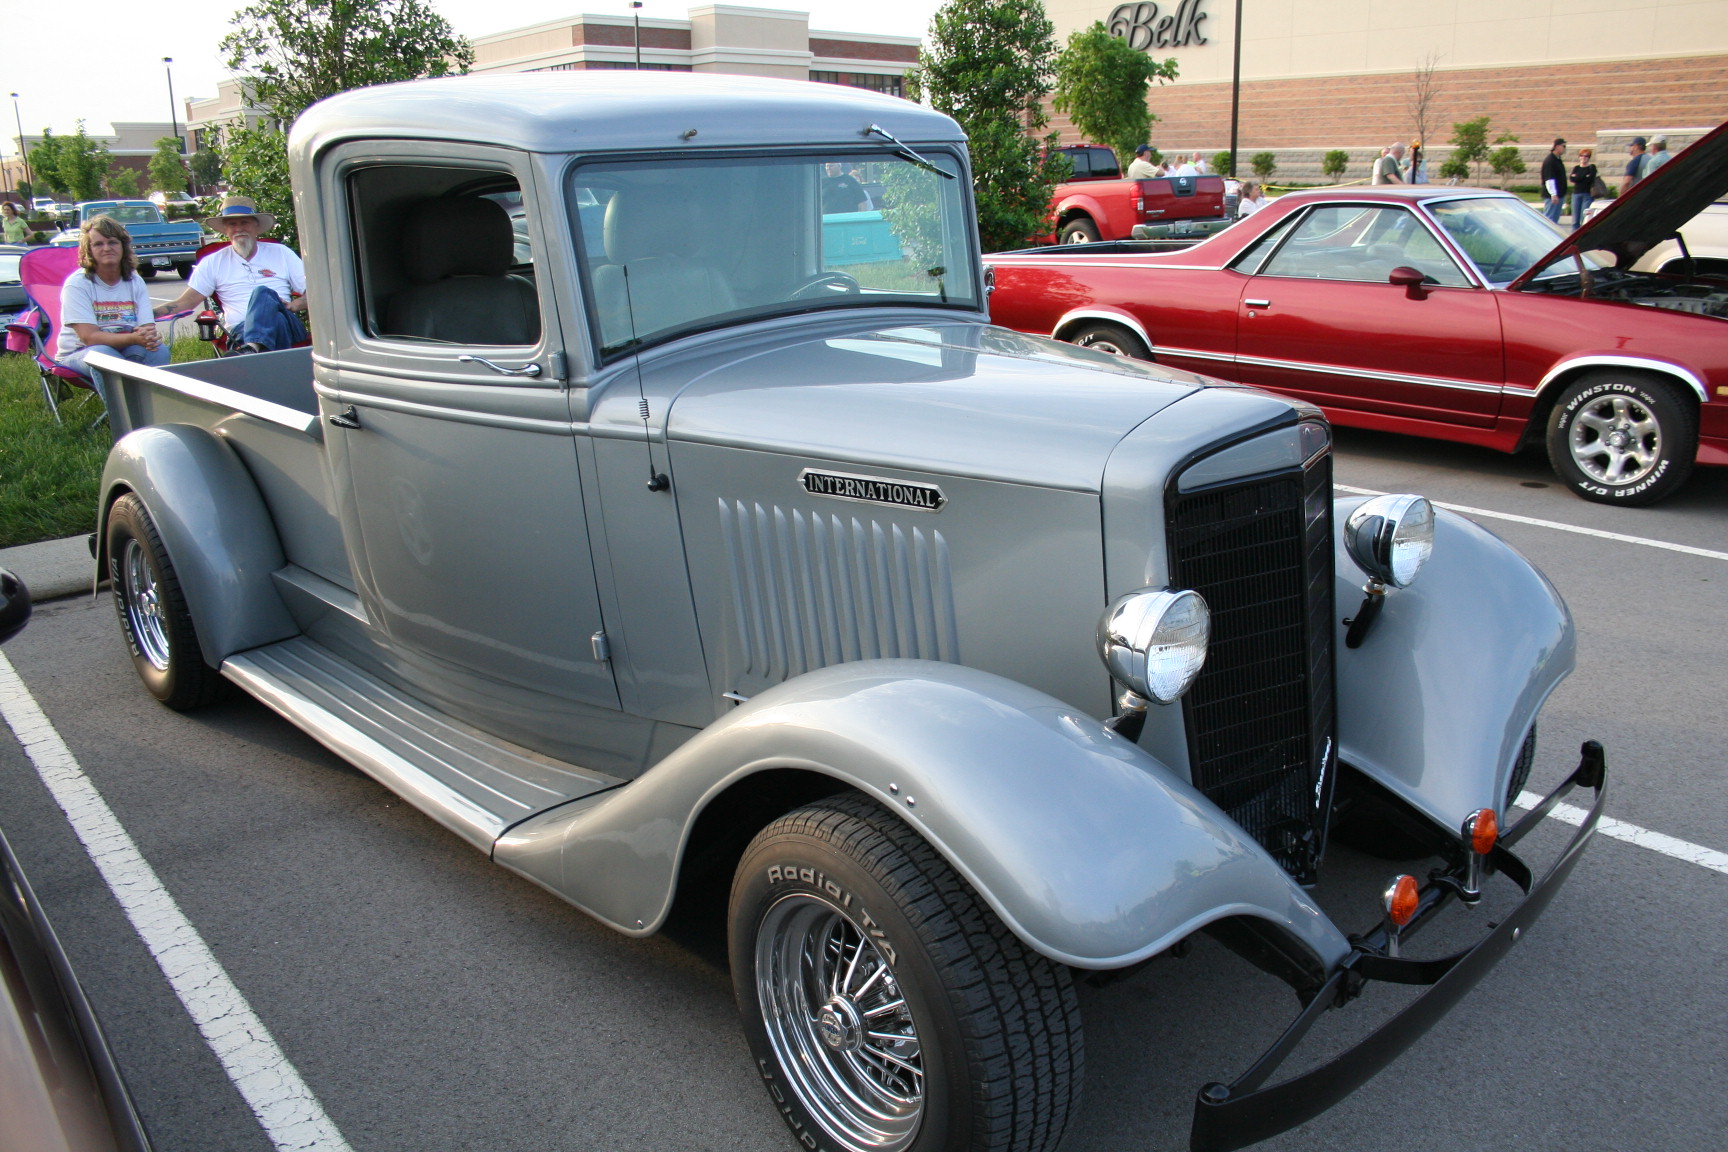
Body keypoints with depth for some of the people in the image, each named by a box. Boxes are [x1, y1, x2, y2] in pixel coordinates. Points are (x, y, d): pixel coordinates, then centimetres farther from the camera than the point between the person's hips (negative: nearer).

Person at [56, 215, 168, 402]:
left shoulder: (135, 281, 4)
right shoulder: (77, 284, -10)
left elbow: (148, 329, -5)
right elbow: (89, 337, -20)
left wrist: (150, 337, -32)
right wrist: (134, 339, -37)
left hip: (125, 351, 4)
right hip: (78, 354, -3)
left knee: (158, 350, -27)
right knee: (103, 355, -37)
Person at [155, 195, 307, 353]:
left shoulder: (281, 253, 20)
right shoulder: (213, 262, 20)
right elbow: (184, 302, 15)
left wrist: (294, 305, -6)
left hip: (288, 327, -1)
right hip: (241, 330, 1)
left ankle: (254, 348, -59)